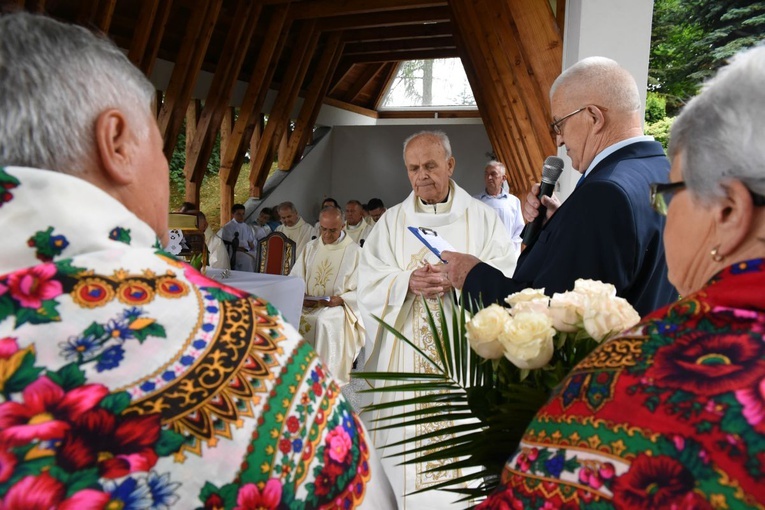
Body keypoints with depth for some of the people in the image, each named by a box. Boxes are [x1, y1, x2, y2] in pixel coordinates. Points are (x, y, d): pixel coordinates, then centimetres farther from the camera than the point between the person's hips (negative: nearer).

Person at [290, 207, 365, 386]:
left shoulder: (354, 251, 0)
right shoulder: (311, 247, 14)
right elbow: (294, 278, 11)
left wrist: (341, 299, -20)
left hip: (338, 307, -4)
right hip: (307, 304, 4)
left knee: (326, 321, -36)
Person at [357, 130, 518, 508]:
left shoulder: (482, 217, 3)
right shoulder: (391, 222, 7)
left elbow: (505, 278, -5)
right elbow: (369, 283, -1)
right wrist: (408, 283, -19)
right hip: (406, 353, 2)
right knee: (408, 433, 7)